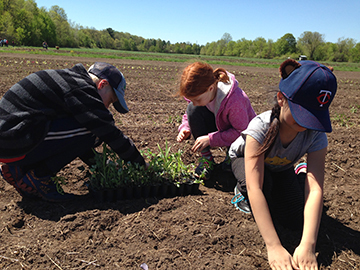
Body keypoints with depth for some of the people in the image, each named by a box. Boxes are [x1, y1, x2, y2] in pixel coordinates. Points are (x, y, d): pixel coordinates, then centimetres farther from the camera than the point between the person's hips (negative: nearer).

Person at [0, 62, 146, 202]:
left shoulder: (69, 79, 18)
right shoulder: (81, 90, -13)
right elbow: (111, 133, -11)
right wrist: (141, 164, 1)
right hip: (15, 143, -10)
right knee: (92, 132, -13)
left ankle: (22, 168, 11)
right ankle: (37, 176, -6)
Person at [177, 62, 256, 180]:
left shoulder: (235, 100, -38)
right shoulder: (197, 93, -19)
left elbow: (241, 131, -30)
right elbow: (190, 115, -1)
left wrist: (210, 139, -34)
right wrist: (185, 129, -23)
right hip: (219, 127, 5)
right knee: (192, 110, -24)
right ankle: (206, 158, -16)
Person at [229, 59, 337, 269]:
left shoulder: (316, 135, -30)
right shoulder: (261, 127, -41)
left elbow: (316, 189, -37)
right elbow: (255, 188, -47)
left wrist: (308, 246, -48)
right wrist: (274, 246, -52)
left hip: (281, 169, 4)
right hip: (244, 159, -3)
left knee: (295, 221, -16)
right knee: (262, 182, -39)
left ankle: (301, 173, 14)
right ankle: (242, 189, -1)